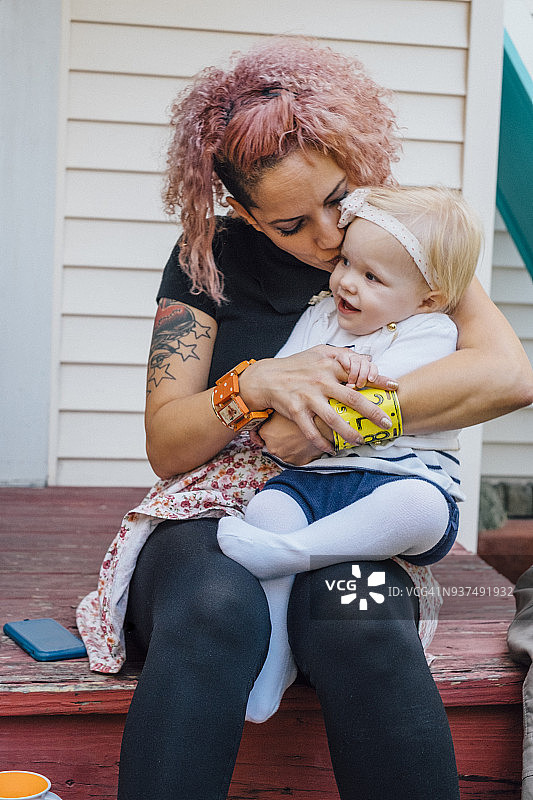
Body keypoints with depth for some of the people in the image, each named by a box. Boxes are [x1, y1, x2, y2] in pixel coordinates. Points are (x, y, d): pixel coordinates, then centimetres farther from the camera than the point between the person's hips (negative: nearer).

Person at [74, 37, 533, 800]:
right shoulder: (209, 262, 5)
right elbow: (166, 446, 1)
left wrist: (336, 414, -19)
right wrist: (257, 385, -20)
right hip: (211, 510, 0)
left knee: (361, 622, -36)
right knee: (216, 609, -37)